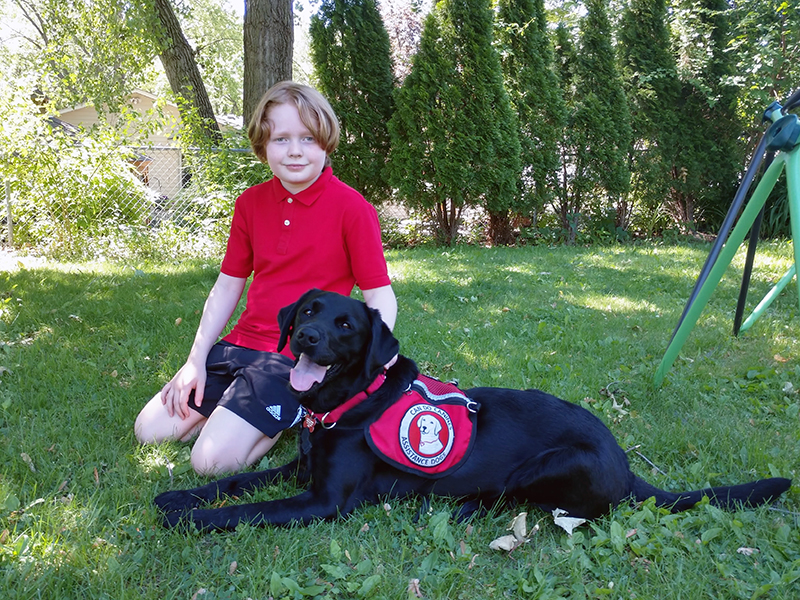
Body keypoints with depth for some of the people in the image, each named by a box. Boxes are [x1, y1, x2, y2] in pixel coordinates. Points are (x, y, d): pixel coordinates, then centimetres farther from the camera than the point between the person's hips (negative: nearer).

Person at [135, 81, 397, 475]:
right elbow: (228, 285, 11)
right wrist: (196, 360, 4)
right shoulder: (250, 203, 6)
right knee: (149, 430, 4)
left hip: (299, 356, -6)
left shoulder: (351, 208, -12)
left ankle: (295, 412, 5)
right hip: (241, 343, 7)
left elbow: (380, 297, -10)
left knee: (213, 459, -17)